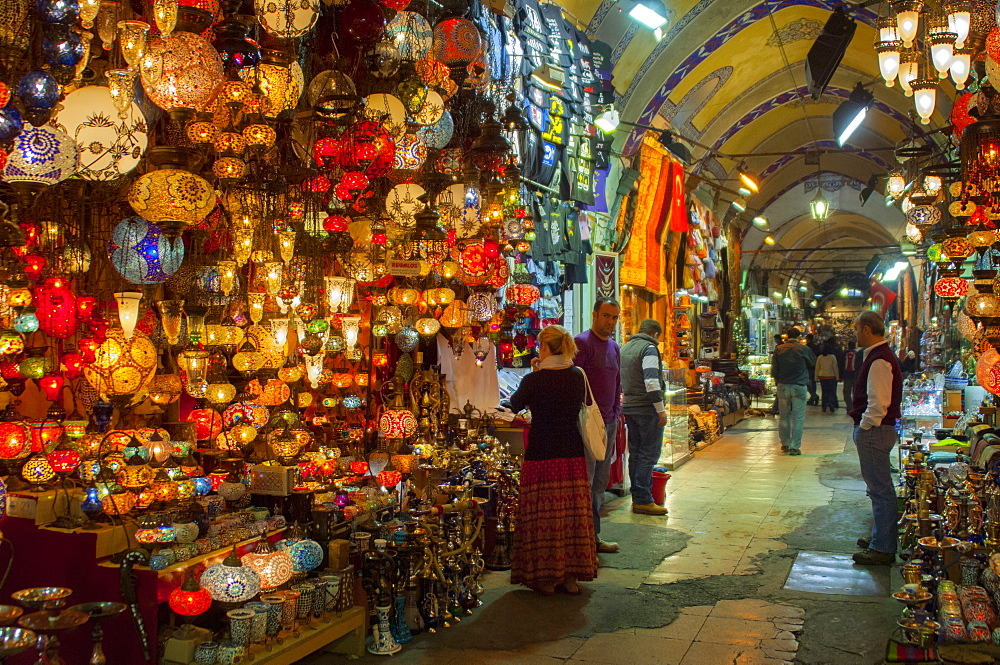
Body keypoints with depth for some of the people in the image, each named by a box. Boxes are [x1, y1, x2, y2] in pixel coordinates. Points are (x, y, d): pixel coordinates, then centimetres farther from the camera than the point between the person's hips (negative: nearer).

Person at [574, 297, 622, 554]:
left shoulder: (614, 347, 17)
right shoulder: (582, 342, -10)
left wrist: (616, 414, 18)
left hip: (608, 422, 9)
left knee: (600, 482, 12)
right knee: (584, 482, -6)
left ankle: (593, 536, 20)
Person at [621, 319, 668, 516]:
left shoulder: (624, 349, 16)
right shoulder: (649, 349, -11)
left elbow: (619, 380, 22)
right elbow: (651, 382, -20)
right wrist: (660, 410, -17)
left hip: (629, 407, 8)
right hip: (647, 409, -8)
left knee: (635, 454, 12)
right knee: (649, 455, -5)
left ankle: (637, 497, 17)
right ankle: (643, 500, -5)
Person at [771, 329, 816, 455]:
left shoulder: (779, 349, 0)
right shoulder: (804, 349, -6)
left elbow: (773, 371, 1)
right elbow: (813, 363, 12)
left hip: (783, 386, 3)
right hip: (799, 387, -3)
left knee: (784, 416, 15)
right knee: (798, 417, 1)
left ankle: (785, 444, 23)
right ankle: (794, 447, -1)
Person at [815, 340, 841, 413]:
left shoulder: (820, 357, -1)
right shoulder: (833, 356, -8)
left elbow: (817, 368, 4)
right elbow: (835, 368, -3)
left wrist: (816, 378, 12)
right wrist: (837, 377, 3)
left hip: (822, 376, 2)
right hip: (831, 376, -2)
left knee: (824, 392, 9)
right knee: (832, 392, 8)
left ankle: (824, 408, 9)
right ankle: (831, 405, -8)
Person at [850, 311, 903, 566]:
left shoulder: (879, 360, -19)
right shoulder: (879, 356, 14)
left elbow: (878, 403, -24)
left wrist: (864, 428, -15)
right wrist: (862, 427, 18)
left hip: (874, 431, -11)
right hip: (877, 429, 11)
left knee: (880, 490, -5)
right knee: (880, 489, 19)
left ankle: (882, 549, 1)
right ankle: (881, 538, 30)